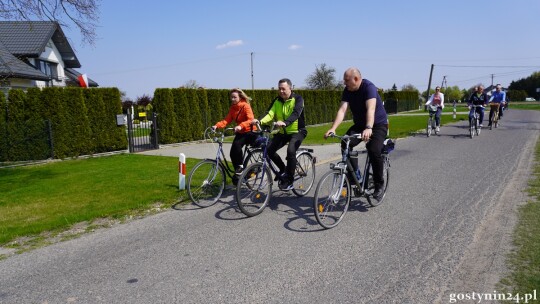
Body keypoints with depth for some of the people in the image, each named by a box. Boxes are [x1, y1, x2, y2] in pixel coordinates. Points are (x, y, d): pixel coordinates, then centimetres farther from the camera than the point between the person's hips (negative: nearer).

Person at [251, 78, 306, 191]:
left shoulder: (298, 99, -13)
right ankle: (283, 169, 15)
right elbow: (270, 113, -13)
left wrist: (284, 123, -51)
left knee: (290, 151, -30)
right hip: (283, 132, 6)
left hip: (297, 131, -5)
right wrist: (260, 121, -35)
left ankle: (289, 181, -14)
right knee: (269, 150, -11)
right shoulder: (277, 101, 2)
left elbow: (295, 114, -31)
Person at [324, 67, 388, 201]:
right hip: (359, 124, 5)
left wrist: (368, 128, -54)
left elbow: (371, 109, -38)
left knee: (374, 150, -26)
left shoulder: (369, 87, -24)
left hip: (378, 124, -5)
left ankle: (379, 185, -5)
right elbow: (342, 110, -19)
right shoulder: (347, 91, -8)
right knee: (345, 145, -20)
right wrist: (333, 128, -34)